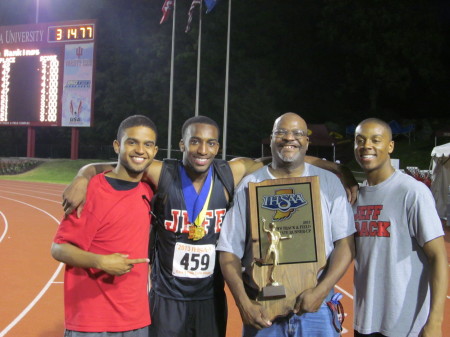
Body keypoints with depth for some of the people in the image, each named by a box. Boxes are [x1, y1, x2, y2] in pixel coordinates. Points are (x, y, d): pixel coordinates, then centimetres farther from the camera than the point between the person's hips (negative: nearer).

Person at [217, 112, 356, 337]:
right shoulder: (249, 185, 3)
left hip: (316, 309, 0)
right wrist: (244, 303, -10)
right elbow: (229, 251, 0)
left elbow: (345, 243, 0)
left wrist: (321, 291, -12)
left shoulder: (328, 182, 4)